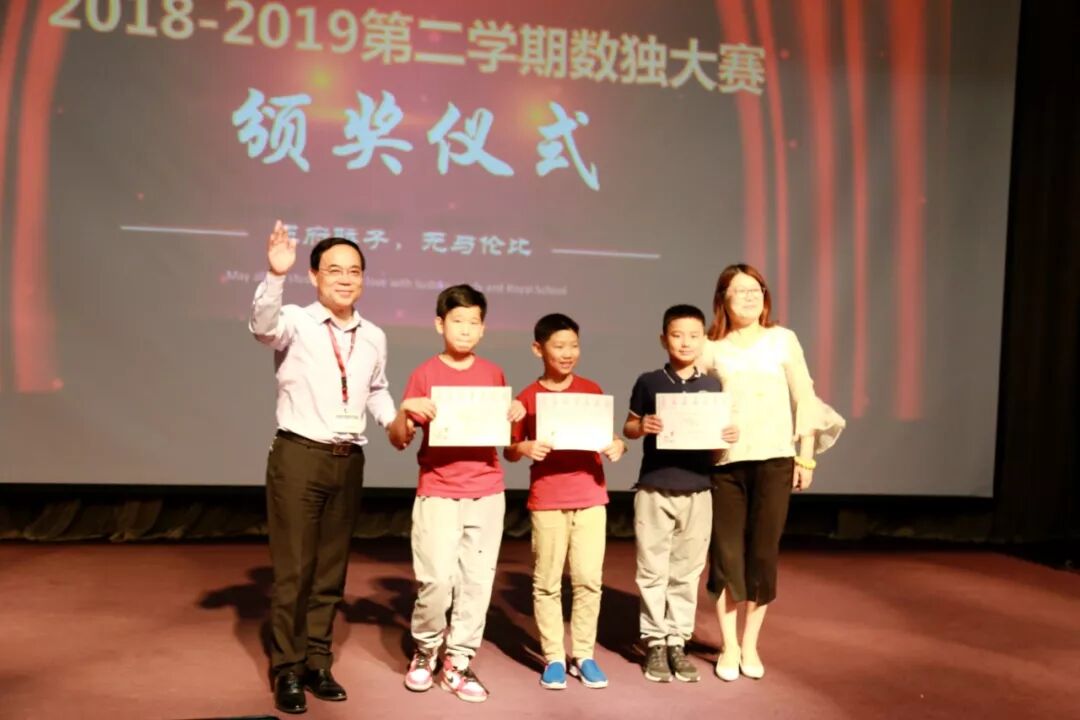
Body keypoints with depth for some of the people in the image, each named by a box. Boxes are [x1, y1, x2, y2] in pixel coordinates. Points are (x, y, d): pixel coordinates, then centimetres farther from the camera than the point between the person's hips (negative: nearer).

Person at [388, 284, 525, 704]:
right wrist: (405, 411, -20)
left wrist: (516, 416, -2)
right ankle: (425, 652, 19)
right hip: (437, 494, -3)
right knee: (436, 581, -8)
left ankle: (458, 665, 17)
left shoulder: (493, 374, 7)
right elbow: (399, 440, -1)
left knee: (477, 582, 4)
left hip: (487, 493, 3)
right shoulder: (424, 374, -2)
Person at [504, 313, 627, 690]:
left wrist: (617, 445, -10)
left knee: (589, 578, 3)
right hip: (546, 500, -1)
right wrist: (524, 449, -17)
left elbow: (607, 435, 11)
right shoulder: (528, 398, -1)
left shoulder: (591, 389, 5)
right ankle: (553, 657, 15)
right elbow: (509, 450, 4)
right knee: (547, 582, 3)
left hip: (590, 496, 2)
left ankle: (583, 655, 16)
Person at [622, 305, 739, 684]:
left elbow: (719, 431, 11)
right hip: (654, 489, -2)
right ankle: (655, 642, 15)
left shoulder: (712, 386, 5)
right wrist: (641, 427, -16)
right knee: (653, 570, 4)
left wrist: (730, 434, -10)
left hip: (697, 491, 2)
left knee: (687, 571, 8)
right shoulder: (649, 382, -1)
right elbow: (627, 427, 5)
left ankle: (678, 641, 19)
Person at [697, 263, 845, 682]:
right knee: (727, 554, 2)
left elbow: (804, 399, 6)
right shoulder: (711, 348, 3)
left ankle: (750, 645, 20)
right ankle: (729, 648, 17)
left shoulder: (782, 339, 5)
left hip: (774, 459, 0)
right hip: (725, 461, 0)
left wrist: (807, 456, 4)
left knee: (763, 553, 4)